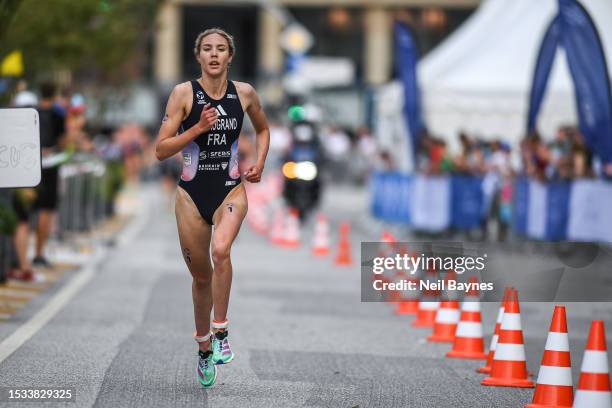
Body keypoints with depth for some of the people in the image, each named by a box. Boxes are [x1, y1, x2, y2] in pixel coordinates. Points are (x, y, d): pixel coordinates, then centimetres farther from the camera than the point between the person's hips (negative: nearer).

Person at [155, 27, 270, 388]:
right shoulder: (184, 93, -6)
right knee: (201, 275, 10)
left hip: (231, 189, 0)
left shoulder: (244, 93, 1)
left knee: (221, 250, -30)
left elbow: (263, 129, 22)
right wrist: (198, 128, -19)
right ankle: (204, 348, 31)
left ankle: (221, 333, -19)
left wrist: (259, 163, 6)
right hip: (192, 193, 0)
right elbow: (161, 150, -8)